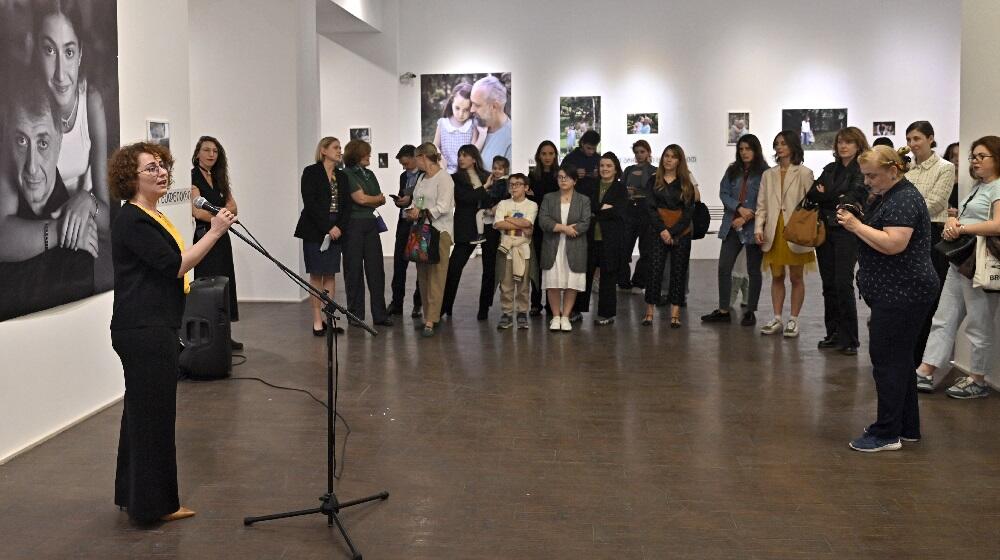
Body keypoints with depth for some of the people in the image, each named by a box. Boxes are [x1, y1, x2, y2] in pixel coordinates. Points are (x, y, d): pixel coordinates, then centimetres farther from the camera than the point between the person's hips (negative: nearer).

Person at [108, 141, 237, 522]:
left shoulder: (149, 217, 16)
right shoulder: (132, 221, -15)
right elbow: (176, 265, -21)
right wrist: (215, 231, -20)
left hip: (150, 330, 10)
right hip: (144, 331, -10)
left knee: (141, 411, 16)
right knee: (154, 413, -2)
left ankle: (133, 496, 28)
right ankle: (153, 504, 9)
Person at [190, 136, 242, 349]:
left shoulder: (218, 178, 15)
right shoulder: (193, 177, -8)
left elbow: (232, 207, 6)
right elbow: (198, 212, -18)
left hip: (221, 238, 8)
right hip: (203, 237, -7)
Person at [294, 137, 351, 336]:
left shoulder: (342, 176, 13)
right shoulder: (311, 172, -3)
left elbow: (347, 205, 9)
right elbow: (310, 203, -12)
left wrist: (339, 227, -7)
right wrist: (327, 228, -15)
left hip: (336, 231, 5)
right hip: (314, 230, -5)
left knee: (331, 275, 5)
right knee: (316, 275, -1)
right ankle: (317, 320, 2)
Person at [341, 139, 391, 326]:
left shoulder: (369, 174, 16)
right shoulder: (347, 174, -6)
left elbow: (381, 200, 15)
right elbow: (361, 198, -12)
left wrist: (369, 201, -2)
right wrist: (378, 199, 5)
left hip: (370, 224, 6)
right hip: (353, 225, -6)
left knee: (376, 269, 2)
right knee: (354, 270, 1)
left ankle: (380, 314, 6)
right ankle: (355, 315, 9)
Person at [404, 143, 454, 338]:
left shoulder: (443, 178, -6)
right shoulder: (422, 178, 20)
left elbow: (443, 207, -15)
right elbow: (416, 201, 19)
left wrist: (422, 212, -18)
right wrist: (411, 211, -2)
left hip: (439, 231, -8)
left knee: (436, 277, -10)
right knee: (422, 276, 7)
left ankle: (431, 321, -13)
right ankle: (429, 316, 14)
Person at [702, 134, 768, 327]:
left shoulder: (765, 173, -5)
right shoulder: (732, 171, 11)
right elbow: (723, 193, 2)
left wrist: (746, 218, -14)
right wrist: (740, 208, -13)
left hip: (753, 228, -5)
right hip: (731, 227, 5)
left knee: (753, 270, 7)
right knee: (724, 267, 2)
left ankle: (750, 312, 16)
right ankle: (723, 310, 11)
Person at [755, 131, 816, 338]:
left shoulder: (804, 173, -1)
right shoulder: (768, 175, 11)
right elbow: (761, 205, 8)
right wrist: (758, 228, -4)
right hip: (774, 232, 4)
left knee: (796, 278, 5)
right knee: (776, 277, 9)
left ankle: (793, 320, 12)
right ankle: (777, 319, 17)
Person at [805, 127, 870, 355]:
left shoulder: (862, 170, -3)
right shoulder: (830, 169, 15)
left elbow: (854, 197, -14)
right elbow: (811, 194, 4)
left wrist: (825, 195, -3)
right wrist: (837, 198, -10)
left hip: (847, 231, -6)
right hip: (825, 231, 6)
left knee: (843, 284, -10)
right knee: (828, 284, 7)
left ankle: (849, 339, -3)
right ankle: (833, 333, 17)